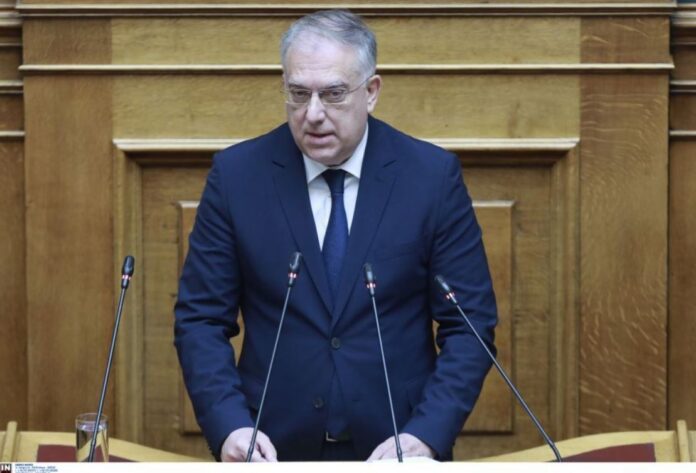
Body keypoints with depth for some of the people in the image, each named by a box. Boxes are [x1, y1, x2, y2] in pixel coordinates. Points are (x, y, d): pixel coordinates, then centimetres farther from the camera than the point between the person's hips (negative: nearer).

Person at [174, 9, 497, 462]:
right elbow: (201, 319, -1)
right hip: (274, 451, 1)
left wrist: (426, 435, -17)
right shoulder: (237, 174, -3)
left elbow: (469, 324, -4)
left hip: (396, 453, 0)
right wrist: (230, 427, -16)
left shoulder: (432, 175, -5)